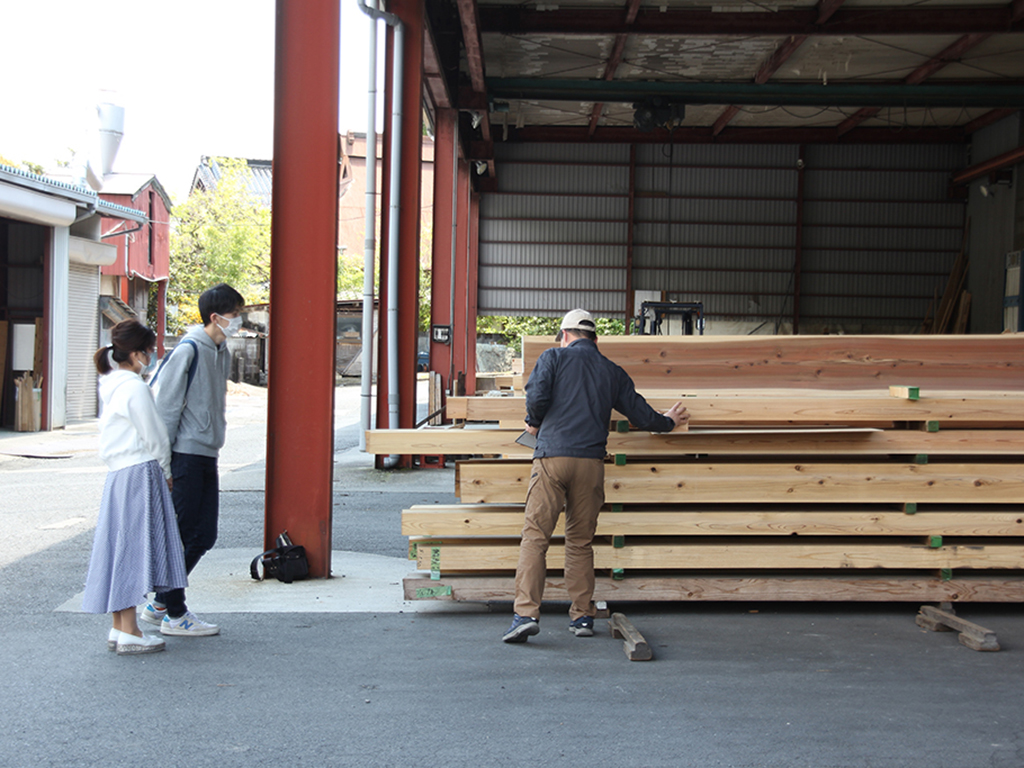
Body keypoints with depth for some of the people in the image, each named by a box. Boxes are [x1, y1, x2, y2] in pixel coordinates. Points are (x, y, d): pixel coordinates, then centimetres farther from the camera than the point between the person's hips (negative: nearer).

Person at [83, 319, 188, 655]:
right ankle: (129, 633, -3)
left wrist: (159, 471, 19)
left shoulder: (111, 385, 14)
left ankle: (119, 628, 16)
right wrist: (165, 472, 2)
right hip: (140, 473, -9)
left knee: (122, 549, 11)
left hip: (118, 474, 9)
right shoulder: (135, 387, -14)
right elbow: (153, 437, -12)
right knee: (133, 548, -6)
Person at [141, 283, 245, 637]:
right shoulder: (188, 350, -13)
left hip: (207, 457, 9)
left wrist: (214, 443, 17)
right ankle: (174, 614, 9)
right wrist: (164, 459, -13)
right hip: (184, 455, -9)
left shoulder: (223, 354, 14)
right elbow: (166, 405, -13)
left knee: (204, 536, 10)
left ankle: (159, 604, 22)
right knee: (182, 535, -1)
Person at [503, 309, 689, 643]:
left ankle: (526, 613, -15)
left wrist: (534, 423, 14)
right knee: (581, 542, 12)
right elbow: (640, 415, 19)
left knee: (535, 536, -5)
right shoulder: (613, 372, 17)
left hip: (552, 456, -3)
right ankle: (582, 616, 13)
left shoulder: (554, 357, 8)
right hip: (591, 462, 3)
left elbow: (537, 396, -7)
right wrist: (668, 422, 39)